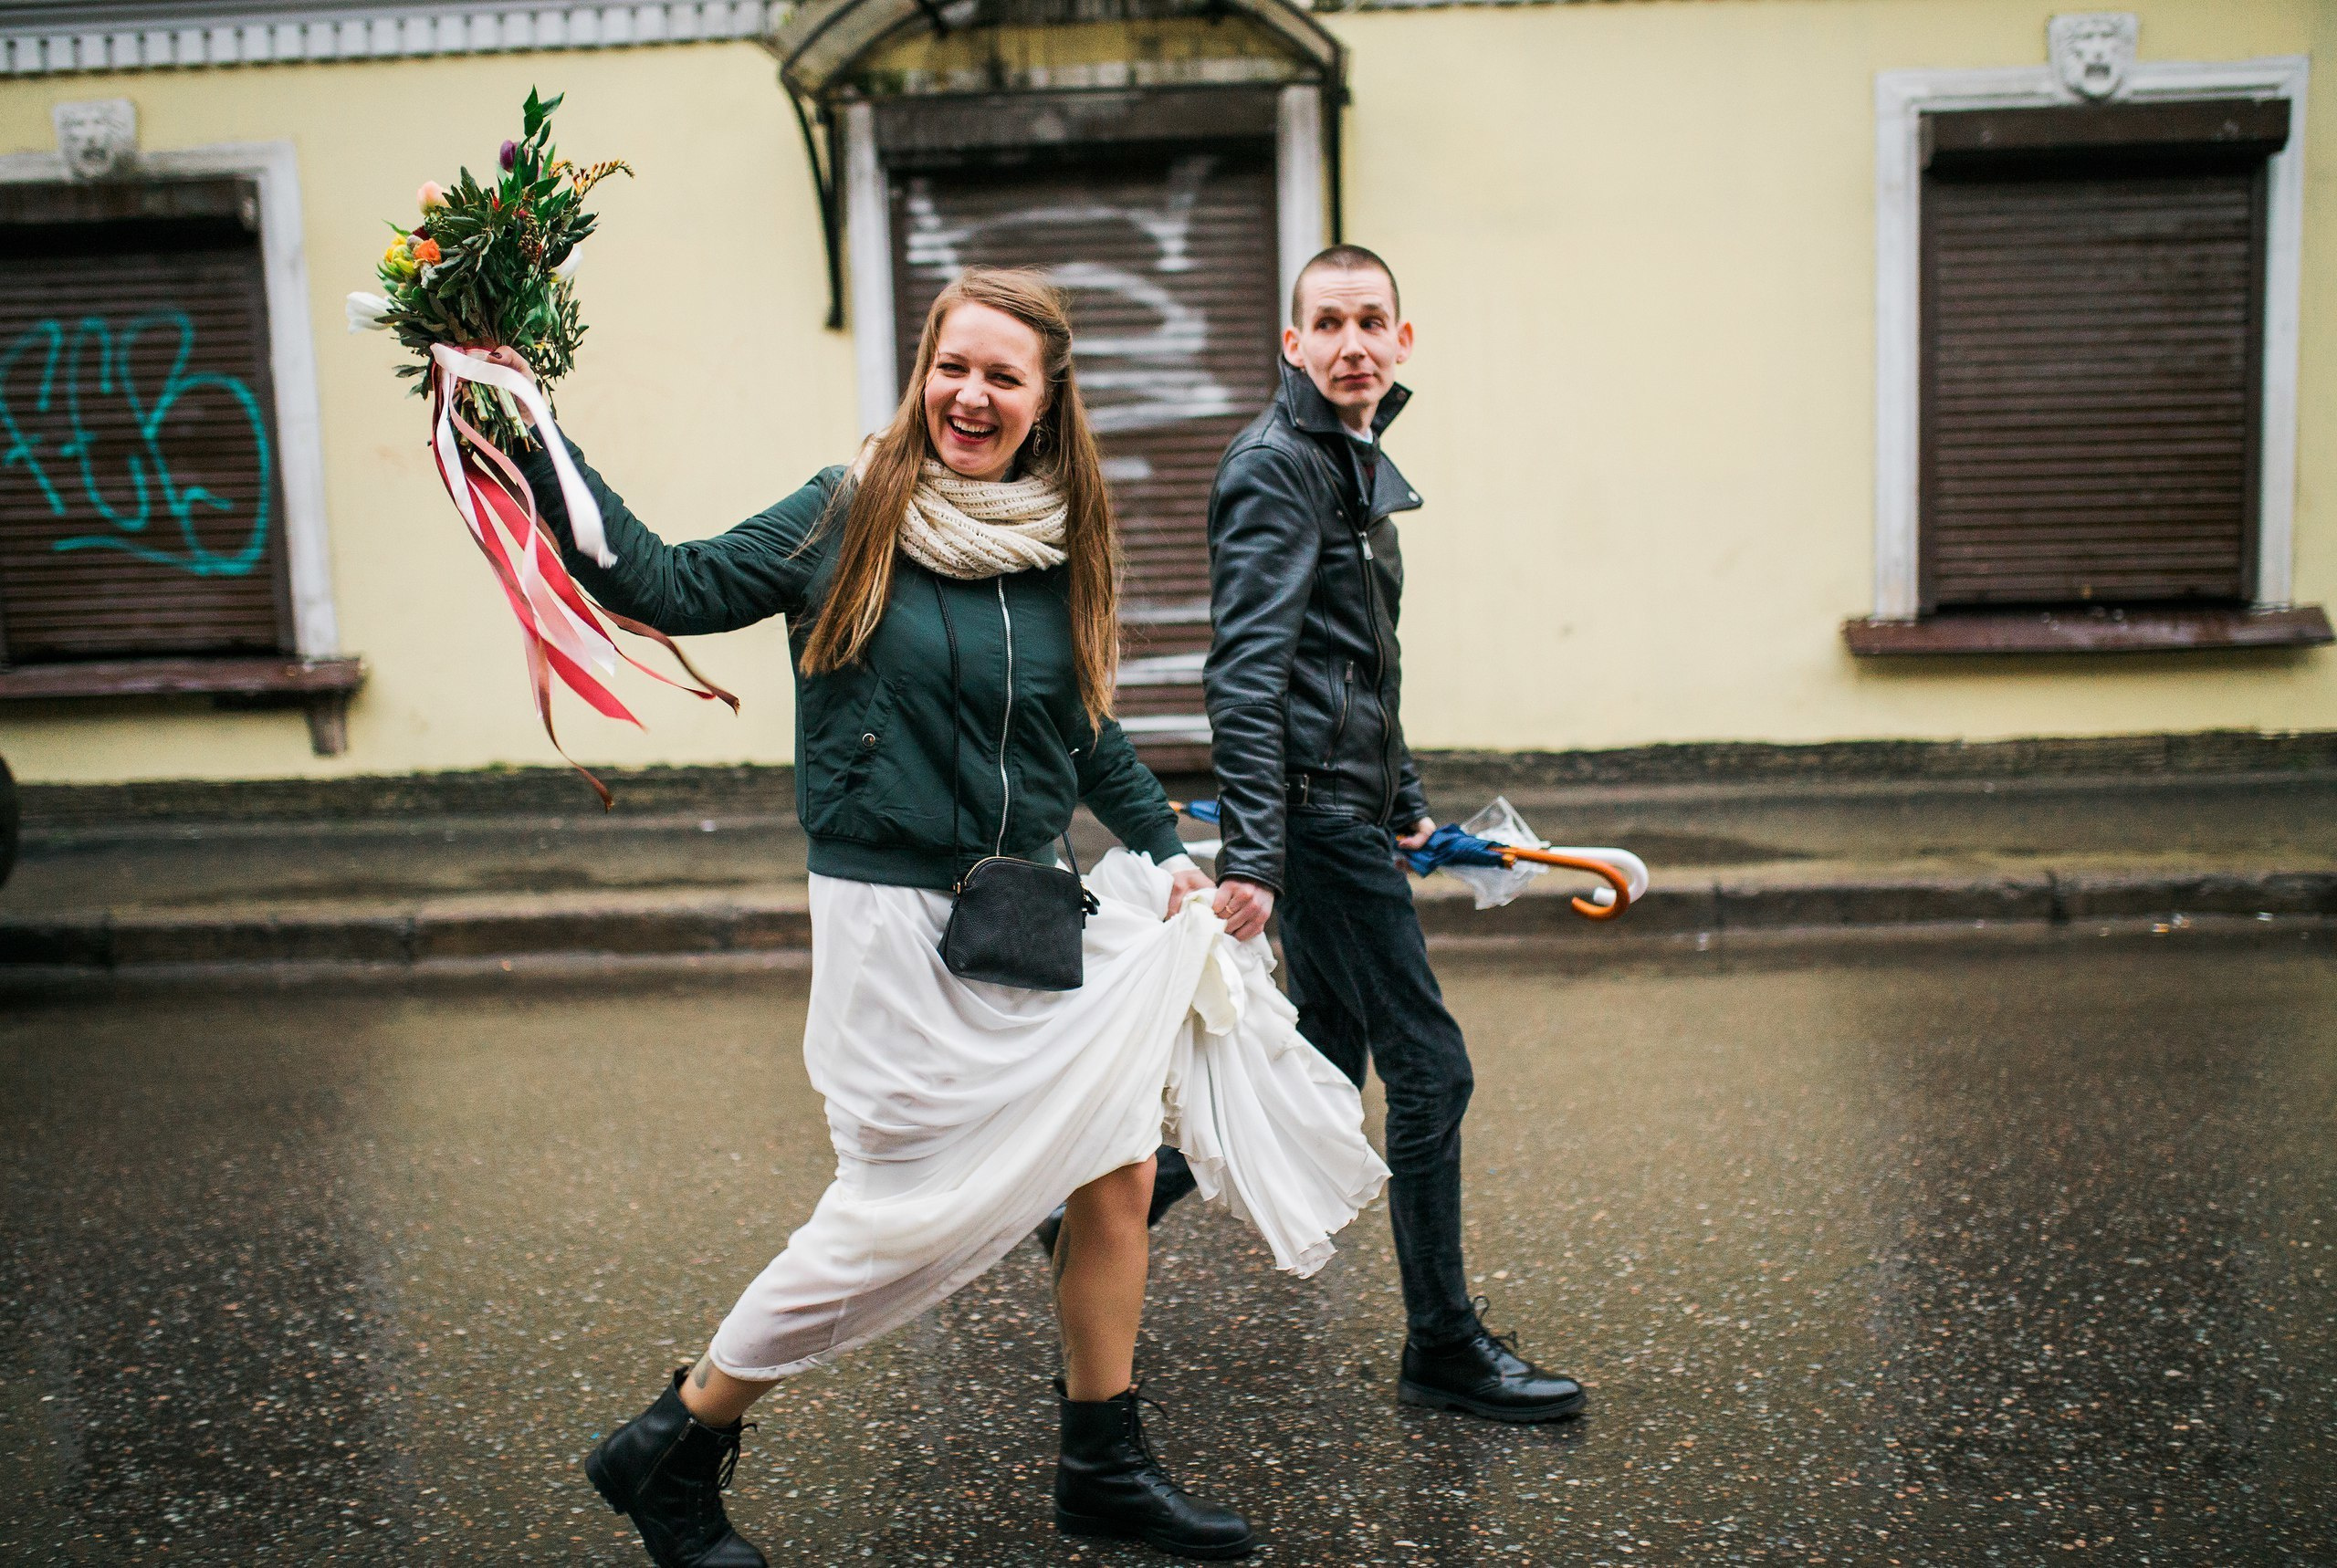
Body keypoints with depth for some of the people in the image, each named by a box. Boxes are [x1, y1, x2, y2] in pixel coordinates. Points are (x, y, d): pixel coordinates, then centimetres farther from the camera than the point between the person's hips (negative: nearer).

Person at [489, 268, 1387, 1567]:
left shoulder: (1062, 546, 7)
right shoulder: (848, 516, -6)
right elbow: (669, 587, -9)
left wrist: (1169, 850, 12)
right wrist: (540, 450, -15)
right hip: (896, 913, -6)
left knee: (1119, 1172, 8)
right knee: (907, 1215, -4)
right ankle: (674, 1449, 18)